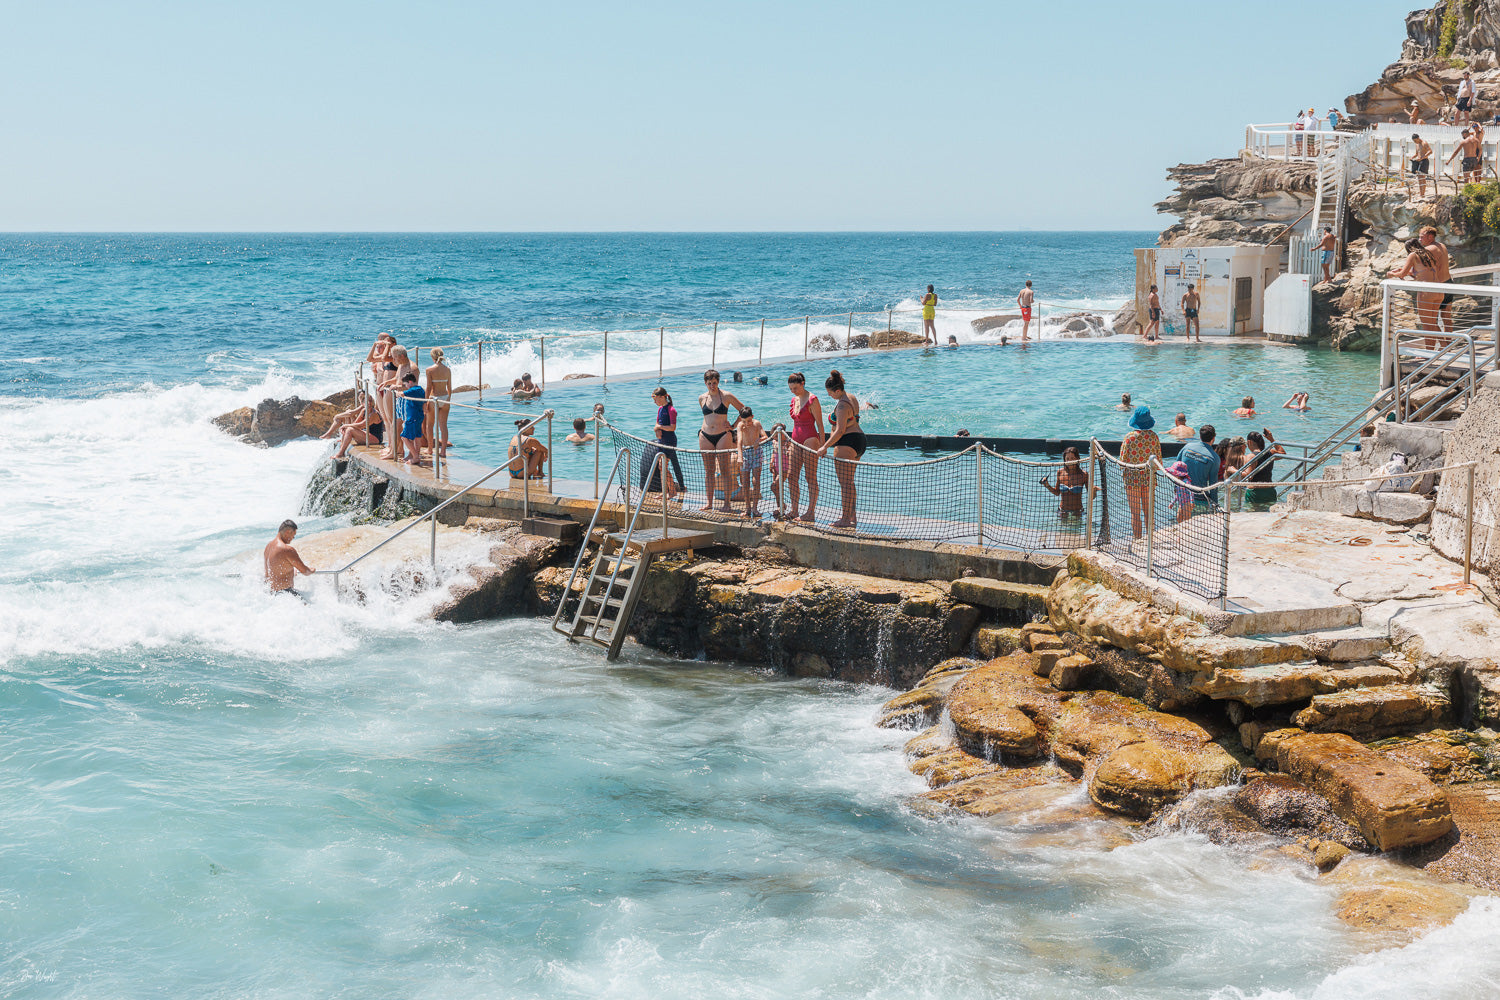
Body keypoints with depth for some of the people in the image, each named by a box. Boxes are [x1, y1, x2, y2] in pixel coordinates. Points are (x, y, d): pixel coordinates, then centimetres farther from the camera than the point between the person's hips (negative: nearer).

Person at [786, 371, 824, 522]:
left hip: (810, 440, -8)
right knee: (792, 476, 5)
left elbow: (819, 423, -10)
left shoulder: (812, 400, -10)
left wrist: (822, 444, -14)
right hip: (796, 440, 8)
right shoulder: (794, 399, 13)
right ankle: (794, 511, 10)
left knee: (811, 477, -5)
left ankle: (810, 513, -3)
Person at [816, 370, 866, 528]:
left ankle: (845, 518, -6)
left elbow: (840, 430, -25)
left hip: (847, 443, -11)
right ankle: (852, 517, 20)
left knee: (845, 482, -7)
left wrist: (825, 446, -23)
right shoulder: (852, 398, 13)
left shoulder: (842, 405, -18)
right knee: (849, 481, 16)